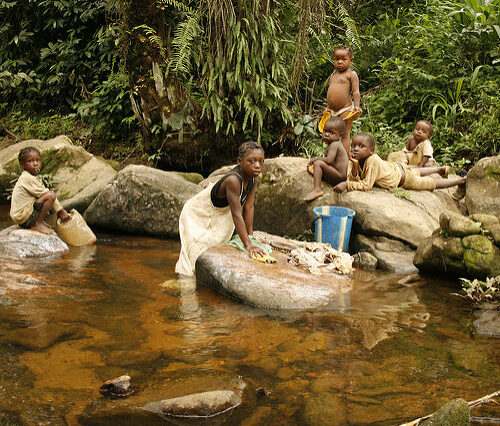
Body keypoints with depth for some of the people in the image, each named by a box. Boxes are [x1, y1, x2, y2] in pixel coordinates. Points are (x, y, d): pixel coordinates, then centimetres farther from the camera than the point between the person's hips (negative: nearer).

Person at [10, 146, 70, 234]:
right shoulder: (28, 178, -18)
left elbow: (44, 192, 15)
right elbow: (46, 194, -15)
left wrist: (60, 211, 12)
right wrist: (61, 211, -10)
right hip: (23, 216, -10)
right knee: (50, 195, -22)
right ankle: (37, 224, -13)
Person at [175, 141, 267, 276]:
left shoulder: (253, 178, -17)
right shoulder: (233, 180, -41)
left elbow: (248, 207, -9)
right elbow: (237, 214, -41)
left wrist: (250, 236, -6)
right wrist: (248, 245, -42)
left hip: (220, 217, 8)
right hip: (197, 214, -8)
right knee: (198, 250, -5)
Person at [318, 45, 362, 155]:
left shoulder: (351, 74, -3)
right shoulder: (333, 75, 18)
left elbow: (356, 92, -10)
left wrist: (356, 106, -20)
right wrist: (329, 107, 25)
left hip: (345, 109, -7)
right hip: (332, 111, 7)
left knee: (345, 135, -5)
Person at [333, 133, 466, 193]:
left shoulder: (373, 161, -42)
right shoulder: (355, 159, -21)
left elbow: (367, 185, -43)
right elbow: (353, 179, -26)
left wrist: (347, 185, -48)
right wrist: (355, 166, -42)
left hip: (404, 178, -7)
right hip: (393, 167, 7)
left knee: (431, 183, 13)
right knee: (416, 172, 35)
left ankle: (461, 180, 33)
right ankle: (440, 169, 61)